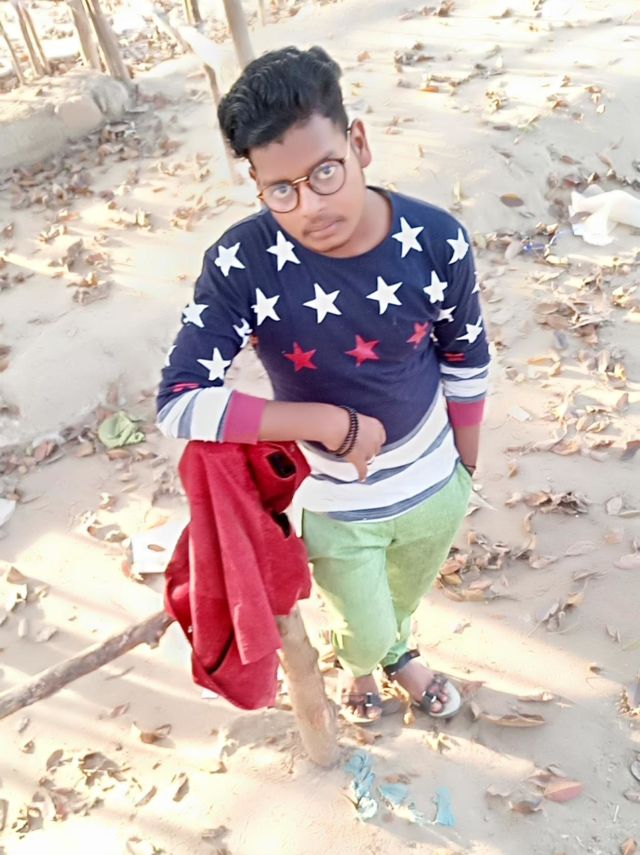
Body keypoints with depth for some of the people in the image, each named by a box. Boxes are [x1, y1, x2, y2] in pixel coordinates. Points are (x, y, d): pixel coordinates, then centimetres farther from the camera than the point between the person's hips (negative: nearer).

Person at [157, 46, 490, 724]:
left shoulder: (436, 240, -21)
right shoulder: (240, 264, -28)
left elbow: (466, 362, -5)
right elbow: (179, 404, -32)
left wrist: (466, 462, 7)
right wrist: (334, 424, -33)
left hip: (434, 487, 3)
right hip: (333, 509, -2)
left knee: (405, 600, 33)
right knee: (366, 634, 23)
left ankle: (397, 652, 71)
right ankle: (361, 662, 64)